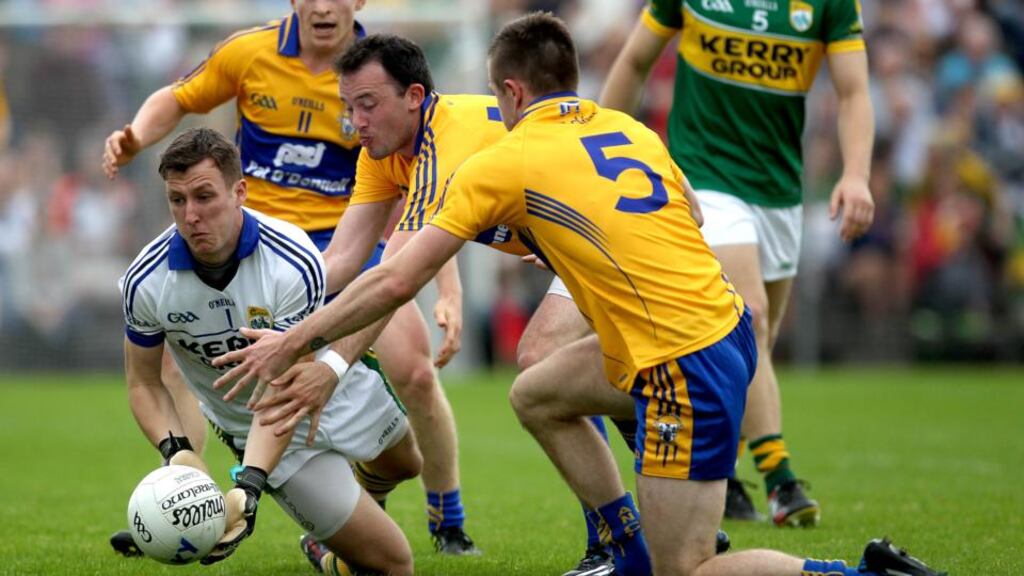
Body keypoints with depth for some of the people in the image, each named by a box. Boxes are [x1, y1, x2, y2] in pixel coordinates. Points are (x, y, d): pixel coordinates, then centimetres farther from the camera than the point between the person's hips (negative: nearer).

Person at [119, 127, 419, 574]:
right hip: (251, 422, -1)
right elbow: (143, 383, -10)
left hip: (335, 382, 1)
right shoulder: (145, 282, -26)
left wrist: (248, 487, -49)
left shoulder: (295, 264, -34)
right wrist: (176, 451, -29)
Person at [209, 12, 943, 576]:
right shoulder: (630, 129, 11)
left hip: (684, 370, -8)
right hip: (726, 320, 8)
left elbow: (396, 281, -7)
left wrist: (294, 343, 3)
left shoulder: (501, 165, -7)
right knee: (537, 396, 23)